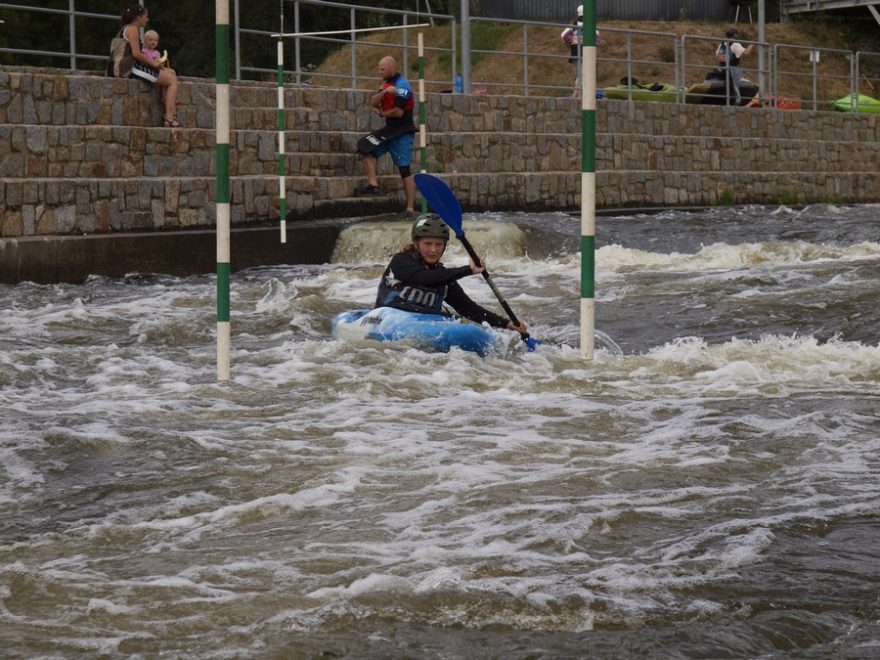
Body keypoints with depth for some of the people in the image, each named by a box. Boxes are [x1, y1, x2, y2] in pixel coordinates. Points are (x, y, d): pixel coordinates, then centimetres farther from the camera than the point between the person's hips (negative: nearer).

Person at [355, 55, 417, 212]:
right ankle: (373, 184, -3)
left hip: (402, 133, -9)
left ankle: (410, 208, -8)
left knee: (404, 170, -9)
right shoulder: (387, 84, 13)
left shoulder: (401, 86, -15)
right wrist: (384, 92, -16)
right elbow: (373, 103, 3)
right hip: (390, 130, 9)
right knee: (365, 147, 0)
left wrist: (381, 113, -5)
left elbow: (399, 112, -23)